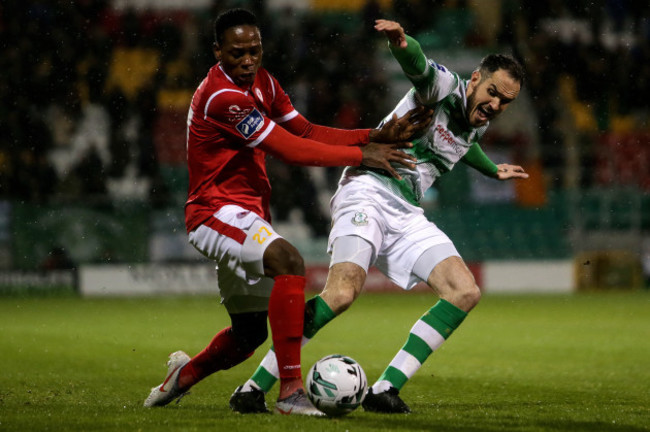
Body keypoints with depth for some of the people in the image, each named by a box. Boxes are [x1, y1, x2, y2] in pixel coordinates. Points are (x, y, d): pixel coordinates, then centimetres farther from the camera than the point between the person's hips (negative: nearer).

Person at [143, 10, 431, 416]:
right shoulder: (221, 96, -21)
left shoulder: (262, 81, 9)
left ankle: (184, 374, 44)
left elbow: (306, 132, 5)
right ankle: (291, 389, -36)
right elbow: (290, 150, -22)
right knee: (287, 261, -35)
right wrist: (361, 155, -16)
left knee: (250, 331, 16)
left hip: (248, 215, 10)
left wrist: (375, 137, -8)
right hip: (217, 211, -10)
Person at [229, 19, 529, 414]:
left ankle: (386, 390, -10)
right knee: (342, 293, -28)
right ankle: (254, 388, -20)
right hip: (369, 192, -8)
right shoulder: (445, 87, -6)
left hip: (408, 217, 8)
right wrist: (402, 42, -51)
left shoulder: (478, 124, 17)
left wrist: (493, 171, 57)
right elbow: (417, 66, -29)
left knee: (466, 293, -9)